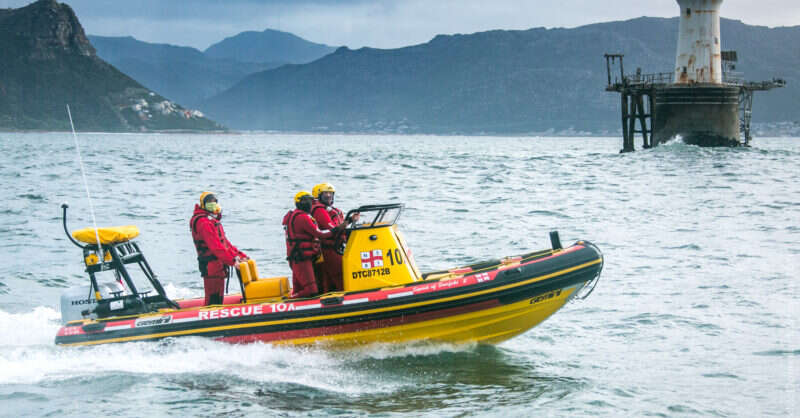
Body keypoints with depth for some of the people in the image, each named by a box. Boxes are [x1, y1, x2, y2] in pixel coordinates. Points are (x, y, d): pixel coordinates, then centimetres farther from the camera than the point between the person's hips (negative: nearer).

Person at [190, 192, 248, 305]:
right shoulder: (203, 222, -14)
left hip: (219, 266, 11)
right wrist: (232, 260, -28)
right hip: (211, 266, -11)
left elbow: (224, 242, 21)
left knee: (218, 298, 15)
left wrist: (240, 255, 12)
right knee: (213, 299, -10)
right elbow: (215, 246, -23)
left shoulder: (213, 220, 20)